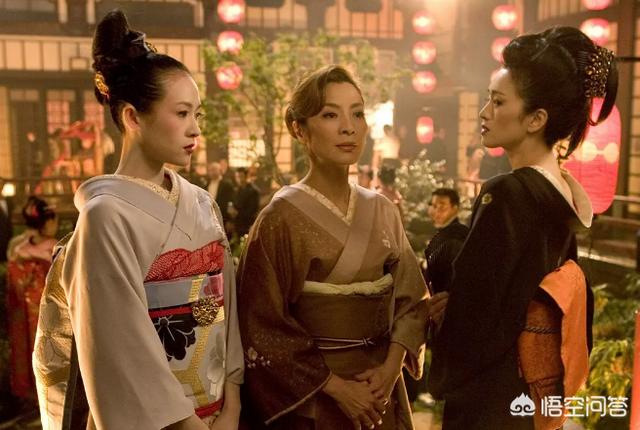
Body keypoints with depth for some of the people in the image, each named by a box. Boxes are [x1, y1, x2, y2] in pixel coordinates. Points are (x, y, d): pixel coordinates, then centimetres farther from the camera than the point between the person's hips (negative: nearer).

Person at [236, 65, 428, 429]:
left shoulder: (383, 212, 1)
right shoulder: (282, 217, -13)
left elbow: (411, 297, 3)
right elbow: (263, 328, -13)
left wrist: (391, 367, -11)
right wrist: (336, 386, -14)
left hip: (380, 394, 5)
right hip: (310, 400, -4)